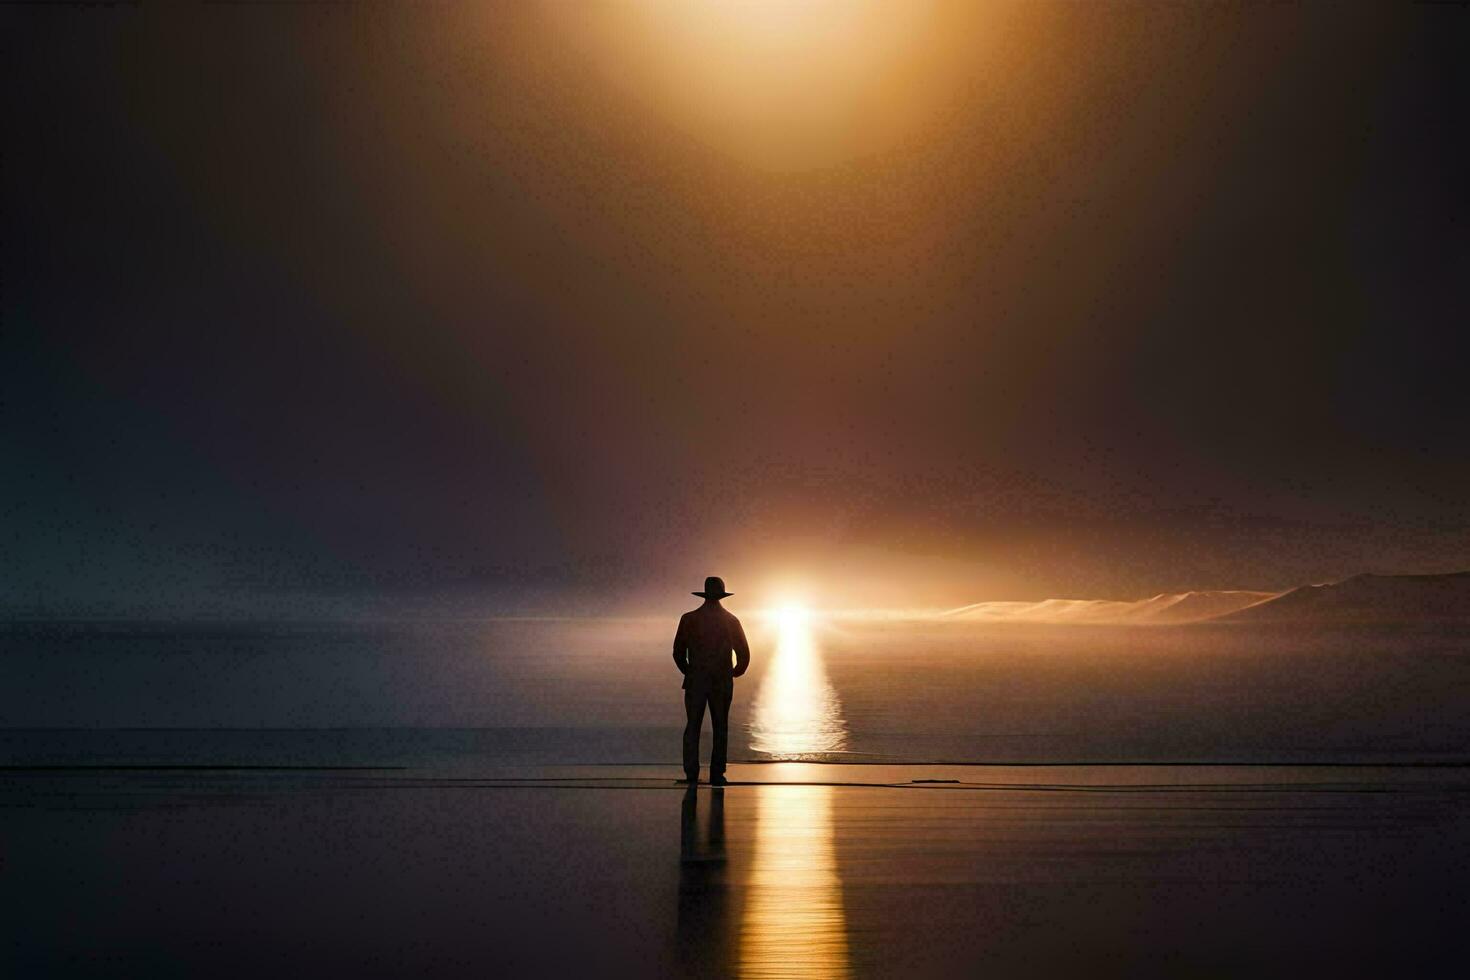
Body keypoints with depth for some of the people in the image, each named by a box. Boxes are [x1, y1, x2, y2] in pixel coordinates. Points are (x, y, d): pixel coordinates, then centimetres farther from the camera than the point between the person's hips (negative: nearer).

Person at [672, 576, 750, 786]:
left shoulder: (689, 619, -3)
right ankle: (717, 775, 6)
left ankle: (691, 774, -1)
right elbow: (744, 654, 2)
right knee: (720, 728, 9)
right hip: (722, 683, 1)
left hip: (695, 681, 0)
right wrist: (735, 672, 20)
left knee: (693, 727, 6)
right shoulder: (731, 621, 0)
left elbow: (678, 653, 0)